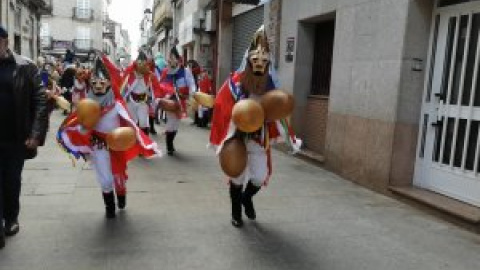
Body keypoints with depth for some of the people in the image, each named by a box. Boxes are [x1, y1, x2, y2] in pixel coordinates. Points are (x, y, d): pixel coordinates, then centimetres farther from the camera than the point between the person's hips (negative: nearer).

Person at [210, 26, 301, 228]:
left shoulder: (270, 84, -1)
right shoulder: (235, 82, -13)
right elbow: (222, 107, -11)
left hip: (259, 138, 3)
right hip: (237, 137, -3)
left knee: (260, 177, 2)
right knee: (237, 176, 8)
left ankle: (247, 197, 37)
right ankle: (236, 212, 30)